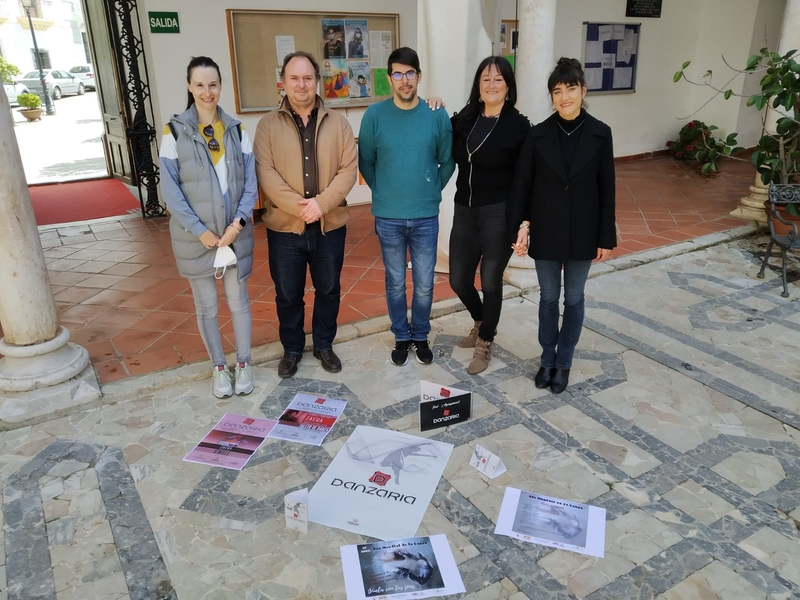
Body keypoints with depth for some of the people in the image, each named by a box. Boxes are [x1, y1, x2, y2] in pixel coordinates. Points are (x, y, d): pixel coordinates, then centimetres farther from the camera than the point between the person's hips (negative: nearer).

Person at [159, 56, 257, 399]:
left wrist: (237, 223, -13)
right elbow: (170, 190, -7)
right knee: (206, 307, 10)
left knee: (238, 301, 11)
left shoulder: (237, 130, 4)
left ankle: (243, 363, 29)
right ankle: (219, 368, 28)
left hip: (235, 233, 2)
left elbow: (251, 183, 0)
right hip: (195, 236, -1)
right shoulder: (174, 132, -4)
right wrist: (200, 231, -14)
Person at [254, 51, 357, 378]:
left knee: (328, 290, 14)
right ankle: (291, 349, 31)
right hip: (284, 227, -1)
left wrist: (322, 203, -18)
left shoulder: (337, 122, 3)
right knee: (287, 294, 10)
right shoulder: (268, 125, -1)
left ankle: (324, 345, 33)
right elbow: (265, 173, -10)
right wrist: (298, 205, -21)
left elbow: (349, 169, -5)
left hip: (330, 225, 1)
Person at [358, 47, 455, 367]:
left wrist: (432, 191, 5)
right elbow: (365, 162, 5)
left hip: (426, 216, 0)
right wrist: (383, 193, 7)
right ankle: (402, 337, 30)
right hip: (388, 217, 0)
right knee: (395, 284, 12)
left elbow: (447, 162, 6)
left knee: (424, 285, 9)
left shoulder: (437, 116, -4)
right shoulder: (374, 115, -5)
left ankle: (421, 336, 30)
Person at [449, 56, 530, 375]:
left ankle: (485, 344, 27)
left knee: (490, 282, 6)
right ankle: (481, 322, 42)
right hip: (464, 212, 5)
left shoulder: (518, 125, -7)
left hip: (499, 214, -4)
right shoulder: (463, 119, 6)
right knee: (459, 281, 11)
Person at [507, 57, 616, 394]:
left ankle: (564, 362, 29)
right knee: (548, 297, 12)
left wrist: (606, 238, -3)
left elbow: (606, 189, -2)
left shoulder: (600, 134, -4)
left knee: (573, 299, 12)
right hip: (545, 233, 0)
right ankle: (547, 359, 30)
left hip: (582, 233, 0)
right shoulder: (538, 135, -4)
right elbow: (522, 185, -2)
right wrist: (520, 226, -10)